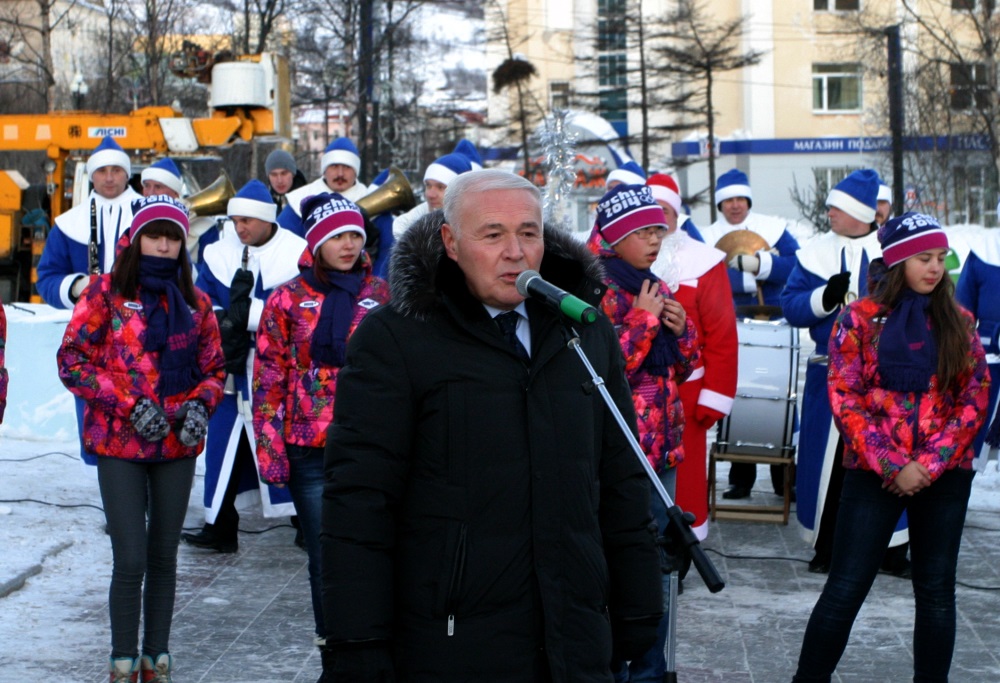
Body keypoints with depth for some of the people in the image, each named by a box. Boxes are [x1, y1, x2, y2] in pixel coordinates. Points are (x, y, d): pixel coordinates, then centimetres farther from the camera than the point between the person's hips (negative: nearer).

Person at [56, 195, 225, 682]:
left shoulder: (194, 301, 9)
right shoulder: (107, 292, -2)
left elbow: (214, 368, 15)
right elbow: (72, 361, -6)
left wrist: (199, 405, -6)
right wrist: (130, 405, -14)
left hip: (178, 445, 3)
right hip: (119, 443, -3)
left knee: (164, 556, 9)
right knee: (130, 560, -7)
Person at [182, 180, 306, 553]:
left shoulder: (298, 255, -7)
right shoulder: (218, 254, 6)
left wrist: (248, 313, -22)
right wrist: (221, 320, -15)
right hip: (232, 368, 4)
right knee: (226, 445, 6)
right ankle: (220, 527, 16)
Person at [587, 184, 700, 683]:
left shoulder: (655, 289, 13)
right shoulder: (600, 290, -9)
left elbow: (684, 367, 19)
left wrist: (680, 329, 0)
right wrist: (644, 319, -14)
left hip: (664, 447, 8)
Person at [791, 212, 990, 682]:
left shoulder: (959, 322, 5)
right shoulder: (859, 319, -2)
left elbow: (974, 398, 1)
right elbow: (845, 399, -6)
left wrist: (929, 464, -10)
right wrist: (891, 465, -13)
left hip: (945, 475, 3)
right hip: (874, 473, -2)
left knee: (937, 591, 9)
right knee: (845, 589, 0)